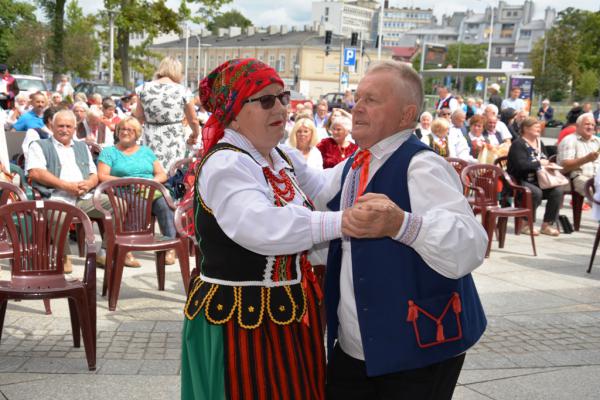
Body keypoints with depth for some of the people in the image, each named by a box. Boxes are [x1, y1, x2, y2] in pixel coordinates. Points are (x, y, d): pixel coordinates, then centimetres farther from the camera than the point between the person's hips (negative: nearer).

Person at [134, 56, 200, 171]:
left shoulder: (145, 88, 1)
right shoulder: (183, 91, -5)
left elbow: (138, 117, 8)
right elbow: (193, 121, 4)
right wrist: (194, 135, 23)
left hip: (150, 142, 2)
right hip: (174, 141, -2)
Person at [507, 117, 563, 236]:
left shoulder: (539, 143, 17)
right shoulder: (518, 144, -10)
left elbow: (545, 160, 26)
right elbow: (521, 165, -24)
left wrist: (548, 164, 1)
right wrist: (539, 163, -13)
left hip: (537, 180, 8)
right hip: (520, 181, -7)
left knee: (557, 191, -15)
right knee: (536, 192, -34)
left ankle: (547, 224, -4)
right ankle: (526, 225, -15)